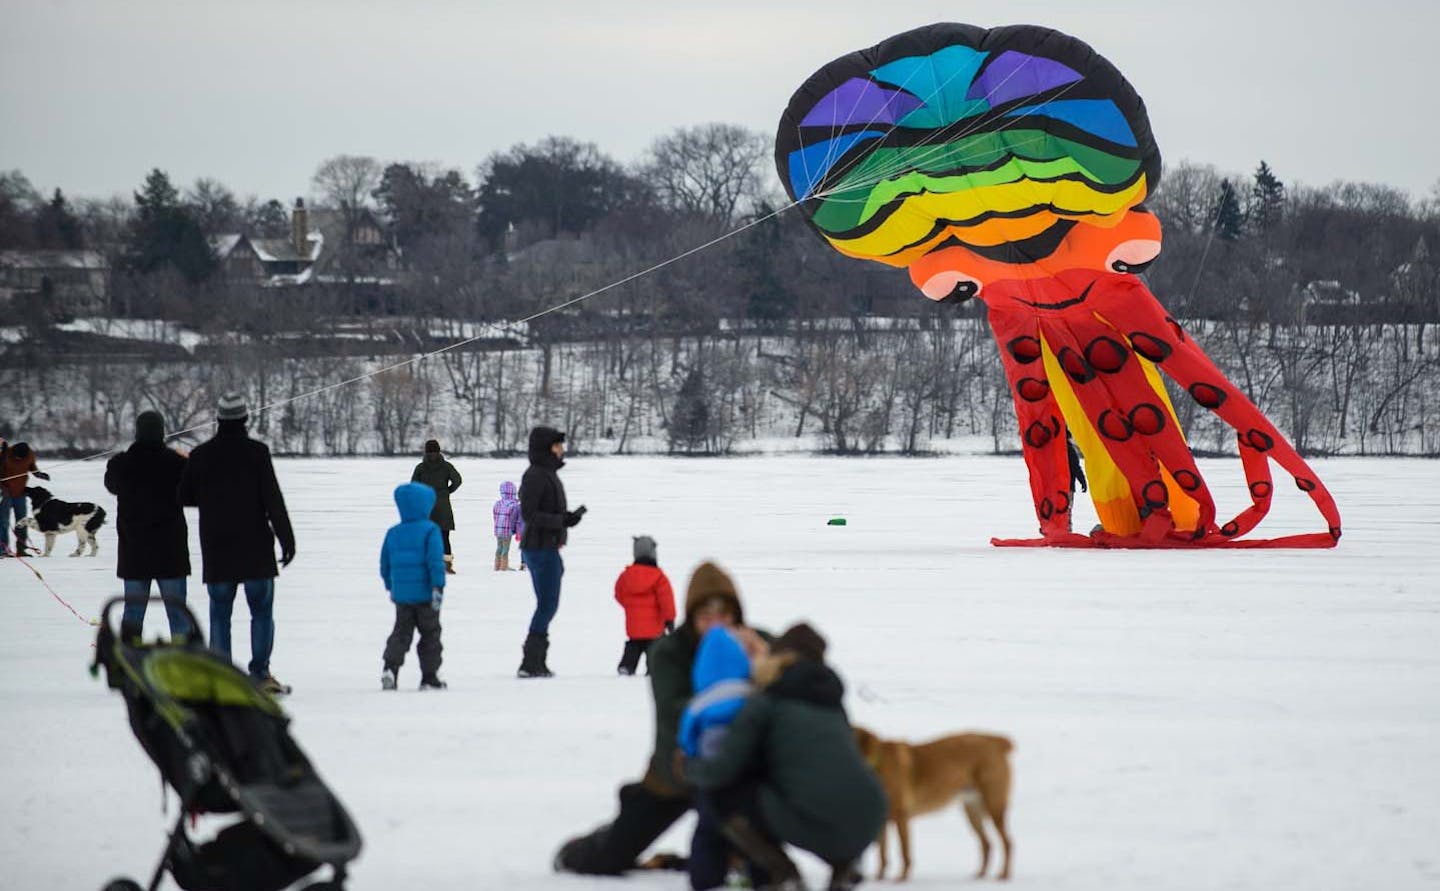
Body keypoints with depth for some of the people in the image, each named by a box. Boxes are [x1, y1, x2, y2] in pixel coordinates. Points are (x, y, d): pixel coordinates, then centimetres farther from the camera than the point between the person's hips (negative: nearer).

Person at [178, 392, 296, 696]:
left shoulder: (201, 455, 1)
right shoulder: (256, 452, -7)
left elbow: (185, 497, 10)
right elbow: (273, 499, -10)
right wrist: (286, 538, -5)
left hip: (216, 551, 2)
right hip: (255, 547, -2)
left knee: (219, 613, 7)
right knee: (262, 611, 5)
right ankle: (260, 673, -1)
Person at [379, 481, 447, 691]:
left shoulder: (393, 533, 7)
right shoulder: (429, 530, -9)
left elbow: (385, 564, 13)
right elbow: (436, 561, -17)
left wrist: (390, 587, 26)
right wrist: (438, 587, -15)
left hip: (401, 594, 4)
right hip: (425, 593, -4)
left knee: (401, 632, 8)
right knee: (430, 634, 8)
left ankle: (390, 667, -14)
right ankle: (429, 677, 10)